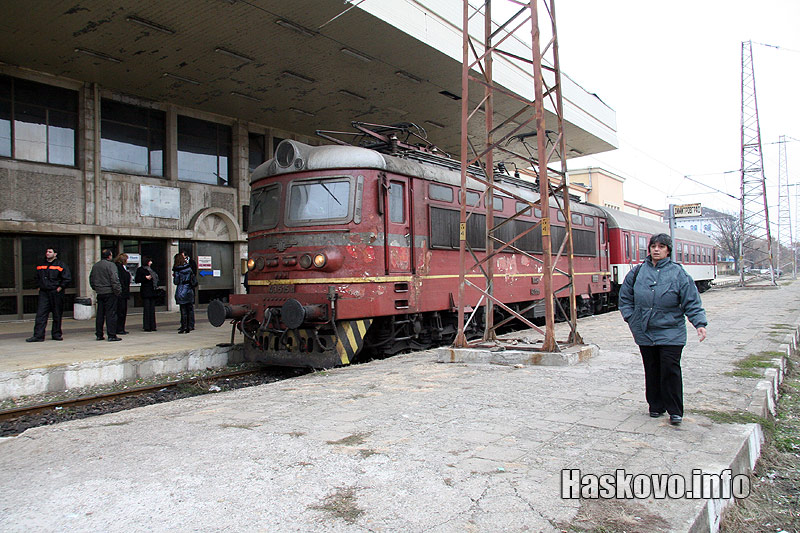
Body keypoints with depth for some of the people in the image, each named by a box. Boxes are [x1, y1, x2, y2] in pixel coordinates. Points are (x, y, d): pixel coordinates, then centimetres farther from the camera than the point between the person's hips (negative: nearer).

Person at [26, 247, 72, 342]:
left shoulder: (61, 265, -2)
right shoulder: (40, 265, 14)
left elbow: (67, 278, -6)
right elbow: (37, 277, 26)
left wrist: (60, 288, -10)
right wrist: (39, 286, 14)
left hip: (56, 293, -4)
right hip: (43, 293, 4)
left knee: (57, 315, 4)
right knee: (40, 314, -3)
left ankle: (56, 334, 14)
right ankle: (38, 335, -4)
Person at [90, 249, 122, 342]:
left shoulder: (95, 266, 12)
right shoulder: (111, 265, -12)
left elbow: (91, 279, 19)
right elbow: (115, 279, -18)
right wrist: (118, 291, -13)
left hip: (99, 293, 7)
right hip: (109, 293, -7)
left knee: (100, 314, 12)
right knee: (111, 314, -5)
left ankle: (99, 334, 17)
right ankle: (112, 335, -5)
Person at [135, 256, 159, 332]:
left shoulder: (151, 269, 19)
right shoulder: (140, 269, -1)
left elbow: (155, 277, 27)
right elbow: (137, 280, -8)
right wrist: (145, 278, -18)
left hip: (153, 291, 7)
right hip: (145, 292, -7)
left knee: (152, 309, 6)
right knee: (147, 309, -6)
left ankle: (152, 326, 10)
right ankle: (147, 327, -2)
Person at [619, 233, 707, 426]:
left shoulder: (678, 273, -2)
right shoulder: (638, 272, 6)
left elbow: (692, 302, -3)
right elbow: (625, 298, 14)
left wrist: (700, 323, -14)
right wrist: (631, 319, 6)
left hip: (670, 333, -3)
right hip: (644, 333, 3)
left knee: (670, 370, -5)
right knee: (652, 371, 10)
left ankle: (675, 411, 7)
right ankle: (656, 406, 24)